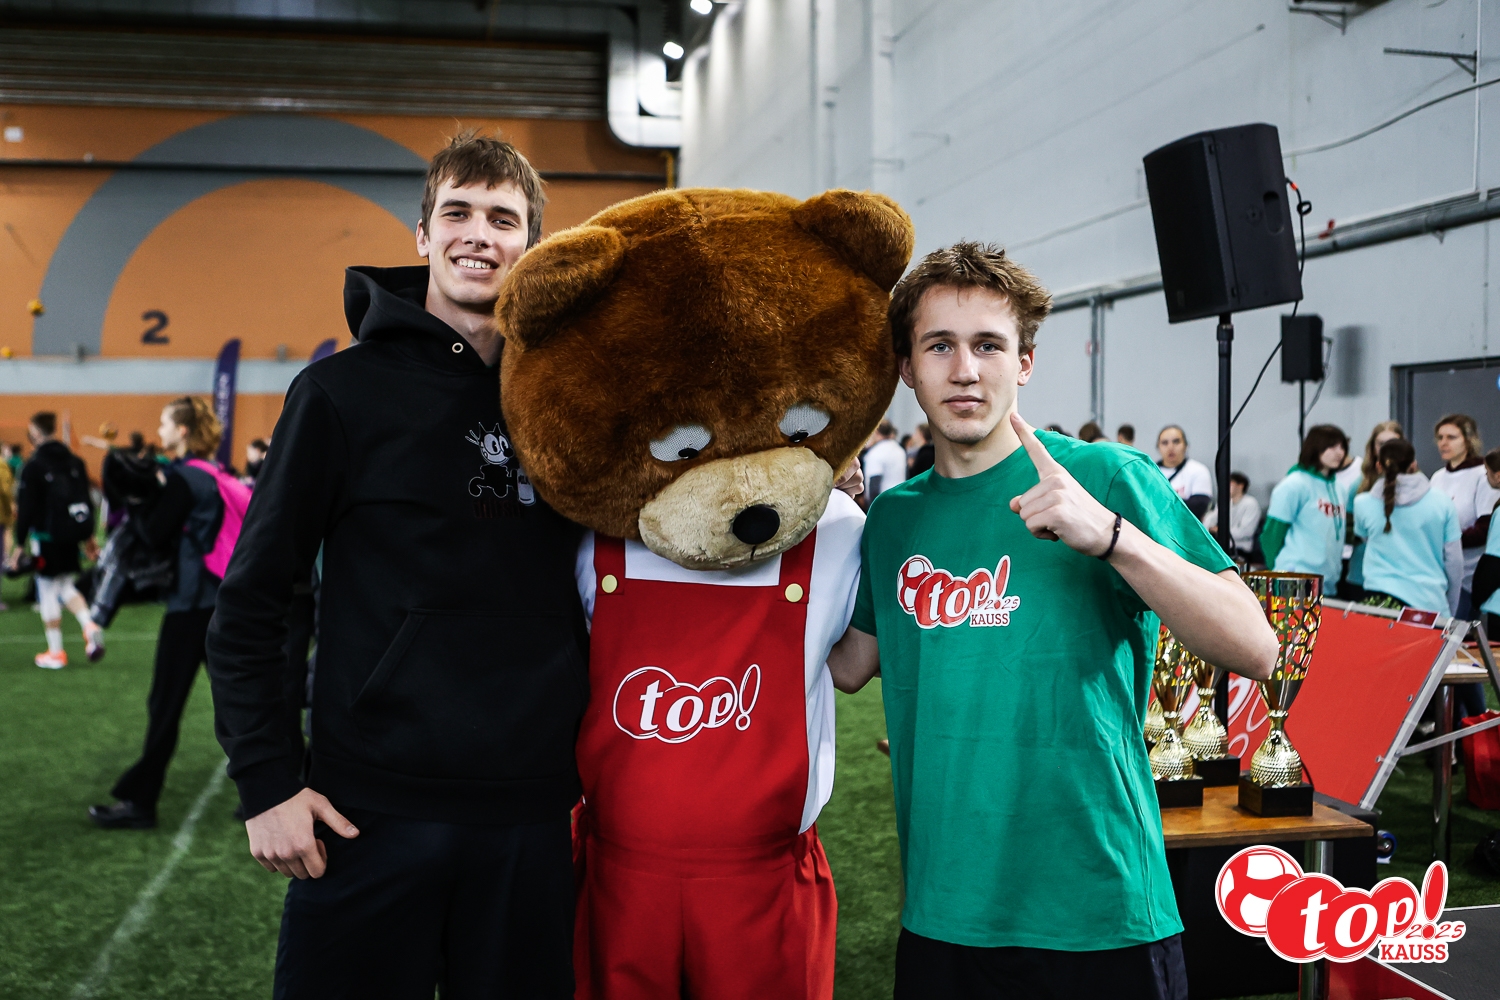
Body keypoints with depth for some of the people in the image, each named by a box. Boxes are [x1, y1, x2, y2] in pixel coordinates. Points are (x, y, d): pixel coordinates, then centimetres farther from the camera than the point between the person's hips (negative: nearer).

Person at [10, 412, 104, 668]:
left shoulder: (33, 466, -11)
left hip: (47, 537, -6)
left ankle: (55, 653, 7)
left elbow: (26, 509, -11)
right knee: (66, 585, 20)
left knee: (49, 592, 2)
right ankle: (89, 627, -3)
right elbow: (86, 499, 11)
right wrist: (89, 534, 19)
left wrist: (20, 544, -5)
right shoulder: (75, 462, 7)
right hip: (72, 534, 6)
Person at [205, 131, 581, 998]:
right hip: (371, 812, -2)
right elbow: (250, 604, 0)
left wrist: (590, 767, 9)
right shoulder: (346, 392, -2)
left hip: (530, 819, 3)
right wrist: (266, 782, -7)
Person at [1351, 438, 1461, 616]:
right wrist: (1451, 608, 18)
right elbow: (1454, 559, 6)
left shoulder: (1363, 503, -1)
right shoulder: (1441, 501, 0)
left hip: (1380, 595, 0)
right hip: (1431, 601, 1)